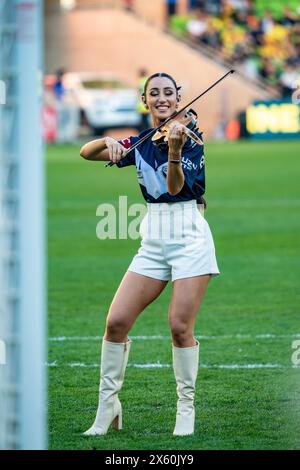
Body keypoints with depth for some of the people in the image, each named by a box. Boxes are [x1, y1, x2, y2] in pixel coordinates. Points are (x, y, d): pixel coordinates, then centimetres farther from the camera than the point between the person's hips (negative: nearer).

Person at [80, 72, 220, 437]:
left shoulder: (190, 138, -3)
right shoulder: (140, 144, 12)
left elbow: (175, 187, -16)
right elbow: (86, 153, 10)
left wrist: (174, 149, -34)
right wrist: (108, 142, -11)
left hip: (189, 238, -4)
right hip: (153, 242, 4)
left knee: (180, 327, -12)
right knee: (116, 321, -7)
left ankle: (186, 408, 2)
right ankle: (107, 406, 2)